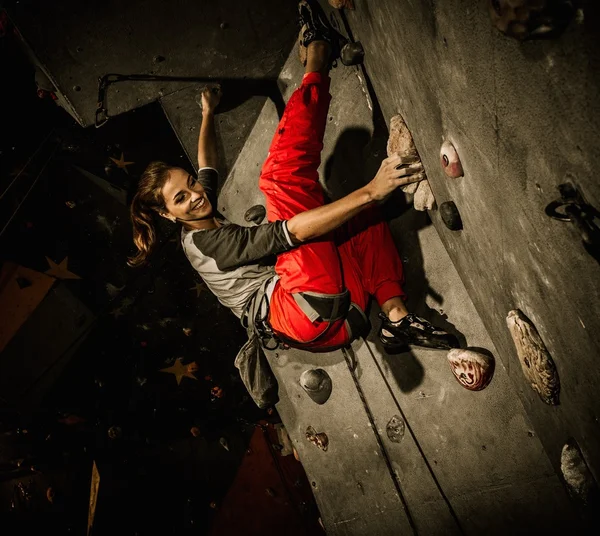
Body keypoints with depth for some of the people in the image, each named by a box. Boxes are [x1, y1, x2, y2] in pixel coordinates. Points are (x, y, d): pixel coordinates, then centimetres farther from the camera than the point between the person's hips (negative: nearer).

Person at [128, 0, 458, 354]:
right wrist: (370, 191, -27)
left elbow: (208, 166, 38)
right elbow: (294, 230, -23)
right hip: (305, 318, -9)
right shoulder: (210, 245, -10)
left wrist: (208, 113, 49)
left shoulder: (202, 228, 18)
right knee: (283, 174, -16)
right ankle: (319, 49, 2)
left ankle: (396, 317, -2)